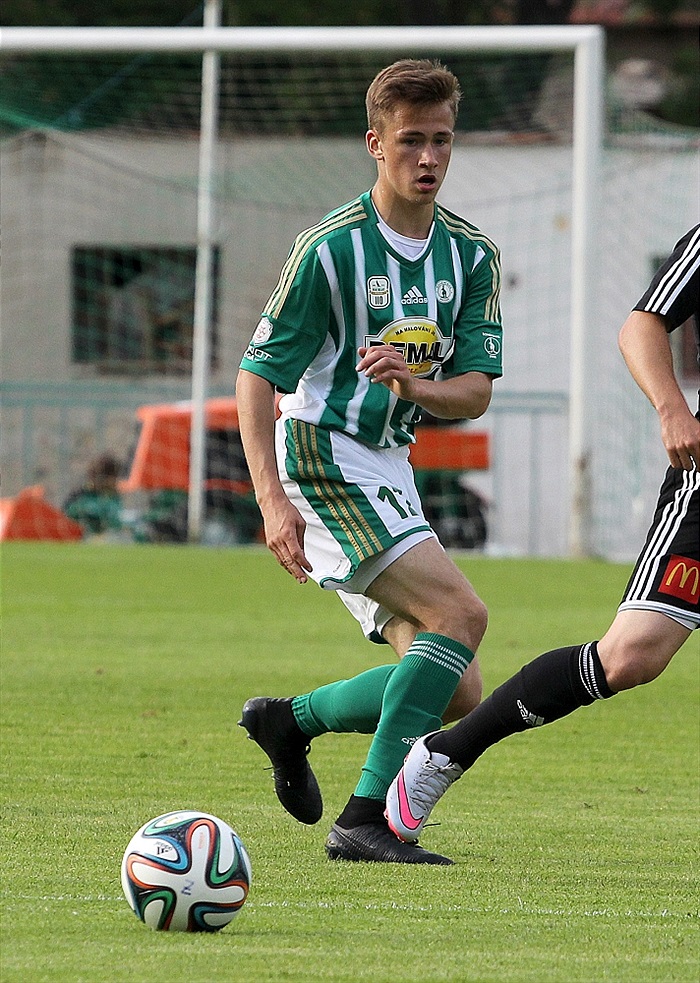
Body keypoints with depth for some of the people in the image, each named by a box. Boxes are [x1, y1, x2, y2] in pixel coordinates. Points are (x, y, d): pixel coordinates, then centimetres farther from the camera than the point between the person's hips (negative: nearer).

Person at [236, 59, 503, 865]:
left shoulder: (472, 255, 5)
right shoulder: (330, 248, -13)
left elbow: (475, 392, 2)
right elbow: (256, 375, -11)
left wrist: (415, 386, -21)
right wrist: (273, 501, -21)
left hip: (389, 472, 7)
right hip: (324, 461, -7)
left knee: (457, 694, 3)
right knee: (461, 613, -24)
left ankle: (290, 719, 24)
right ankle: (363, 821, -23)